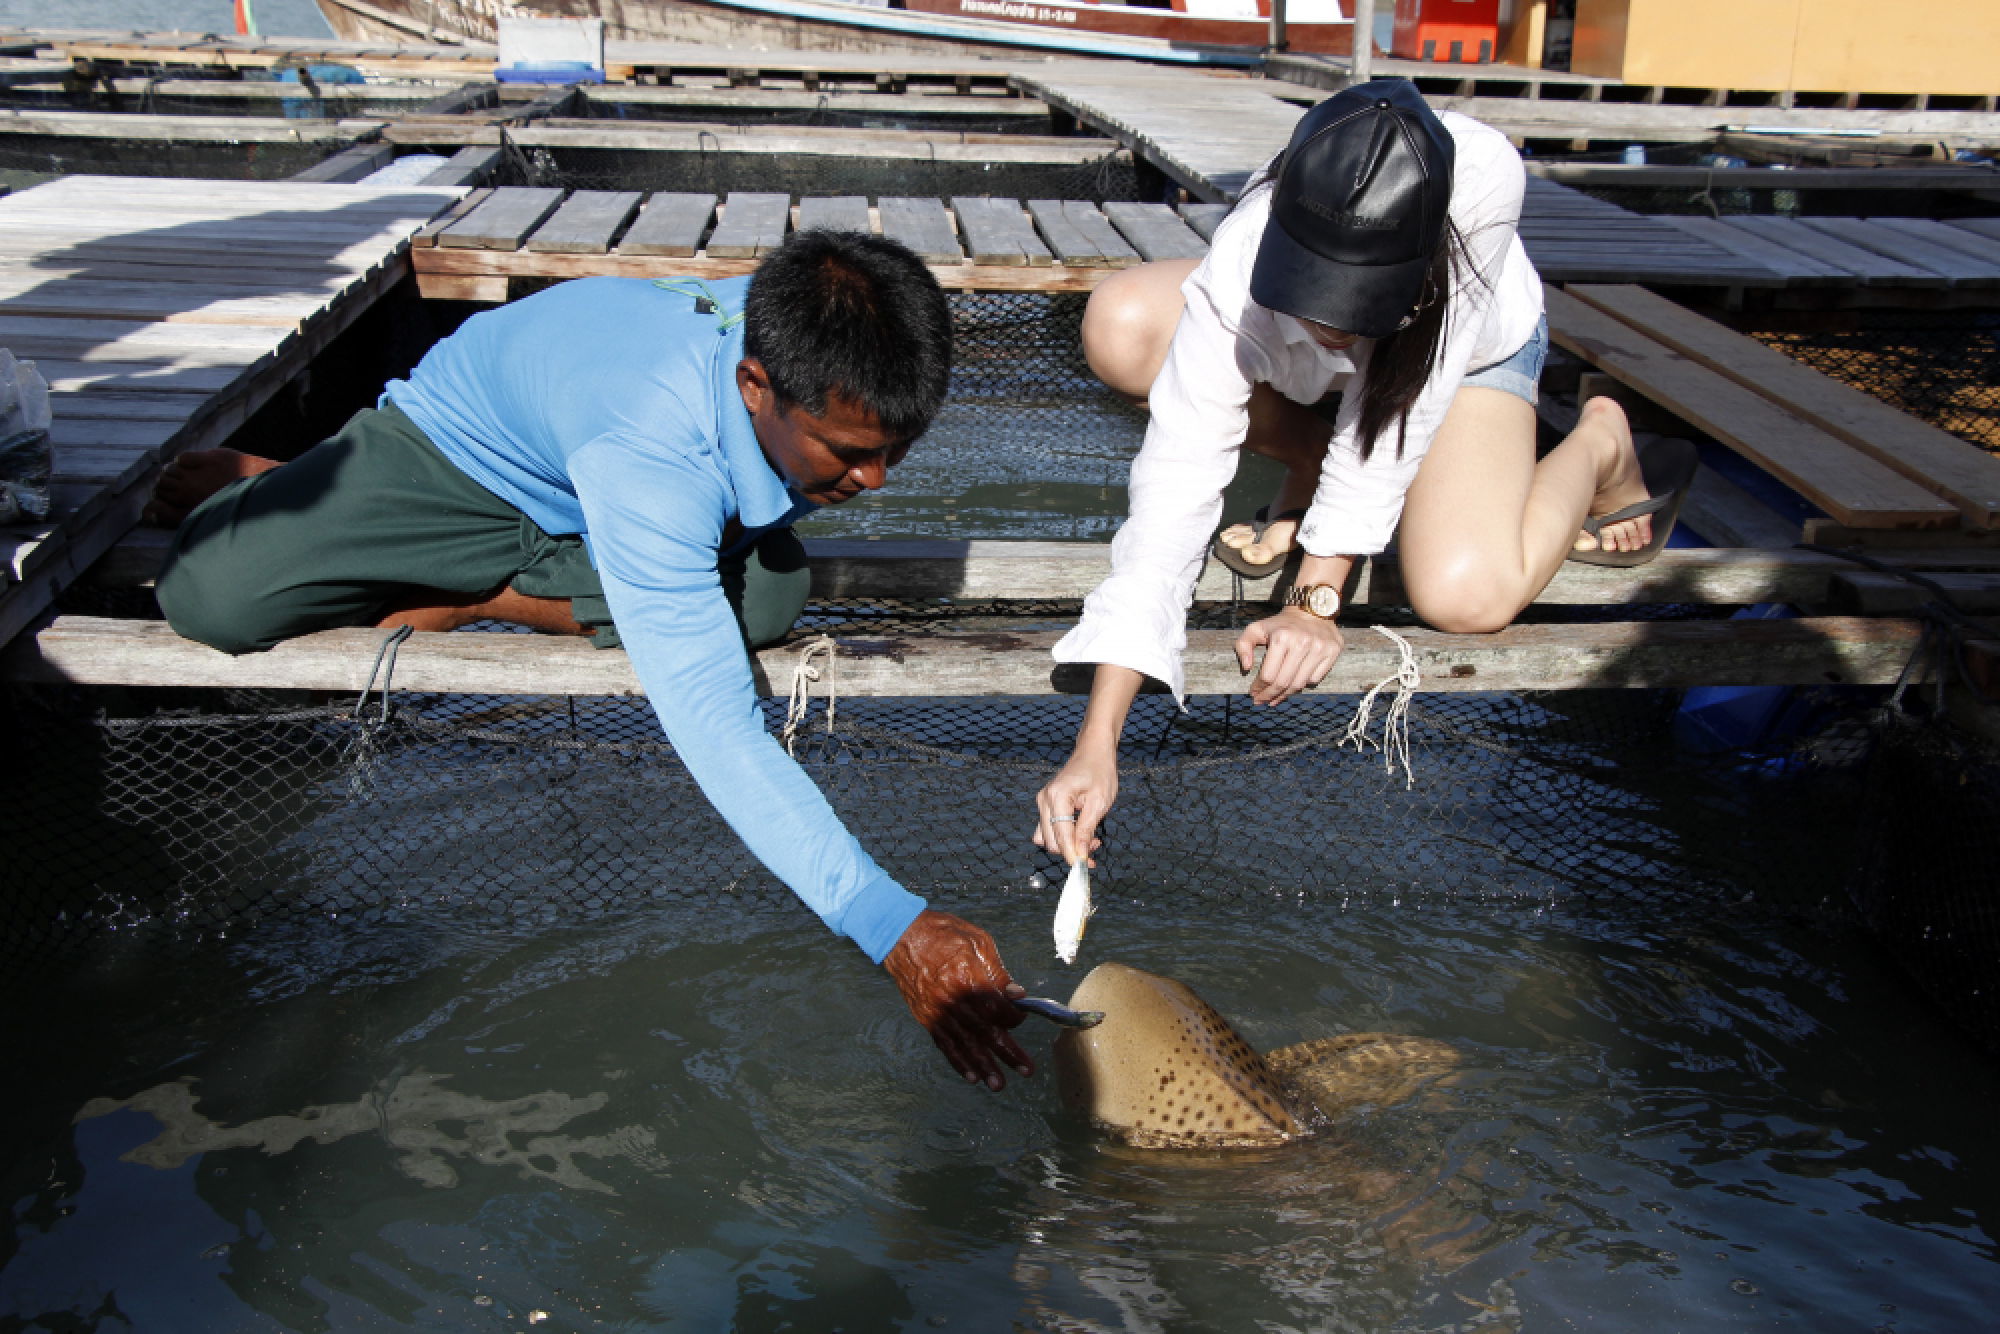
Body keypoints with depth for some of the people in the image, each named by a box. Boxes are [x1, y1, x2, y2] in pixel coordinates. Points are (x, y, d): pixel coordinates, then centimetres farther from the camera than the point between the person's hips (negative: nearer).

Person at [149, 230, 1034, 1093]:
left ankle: (462, 596, -4)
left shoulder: (817, 357, -26)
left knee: (764, 597, -25)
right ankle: (257, 490, 12)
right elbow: (713, 727, -48)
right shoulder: (646, 459, -45)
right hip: (451, 448, -5)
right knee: (215, 597, -28)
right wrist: (892, 927, -53)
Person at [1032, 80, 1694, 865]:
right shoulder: (1235, 278, -39)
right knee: (1122, 327, -27)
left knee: (1467, 598, -27)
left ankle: (1599, 445, 6)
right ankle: (1307, 462, 0)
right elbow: (1177, 486, -41)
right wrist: (1096, 743, -46)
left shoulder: (1483, 185, -42)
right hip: (1296, 373, 2)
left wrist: (1315, 599, -33)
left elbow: (1395, 418, -33)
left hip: (1471, 350, -1)